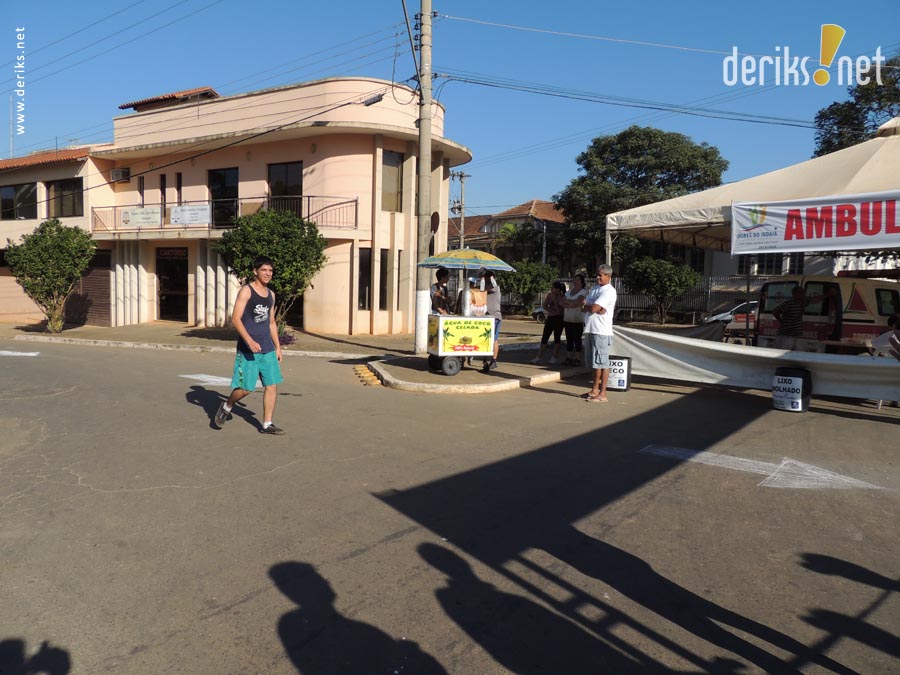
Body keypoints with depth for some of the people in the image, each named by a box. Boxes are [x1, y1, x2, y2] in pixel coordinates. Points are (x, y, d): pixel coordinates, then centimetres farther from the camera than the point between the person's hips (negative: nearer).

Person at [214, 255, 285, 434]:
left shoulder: (271, 294, 13)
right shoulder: (246, 291, -8)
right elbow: (235, 319, -15)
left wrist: (278, 347, 17)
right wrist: (249, 341, -26)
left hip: (267, 349, 6)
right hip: (248, 350, -6)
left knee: (272, 385, 1)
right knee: (245, 388, -2)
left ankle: (267, 424, 9)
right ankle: (226, 406, 28)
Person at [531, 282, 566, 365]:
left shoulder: (563, 298, -10)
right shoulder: (549, 295, 3)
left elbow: (559, 311, -17)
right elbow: (544, 306, 1)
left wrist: (554, 300, -18)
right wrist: (552, 311, -12)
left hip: (558, 319, -5)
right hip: (550, 318, 5)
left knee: (556, 338, 0)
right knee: (544, 337, 2)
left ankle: (555, 357, 8)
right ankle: (540, 357, 6)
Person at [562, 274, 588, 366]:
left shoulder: (584, 291, -5)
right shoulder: (569, 291, 15)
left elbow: (577, 303, -19)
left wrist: (567, 302, -4)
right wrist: (573, 304, -12)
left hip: (578, 320, -6)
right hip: (568, 319, 6)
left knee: (577, 339, -4)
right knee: (569, 339, 6)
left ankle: (577, 359, 0)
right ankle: (568, 358, 9)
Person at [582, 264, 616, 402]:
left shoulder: (609, 291, -11)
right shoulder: (593, 289, 17)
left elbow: (593, 308, -20)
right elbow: (585, 308, 7)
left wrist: (587, 305, 1)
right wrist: (596, 309, -11)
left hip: (602, 331, -9)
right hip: (589, 330, 9)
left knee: (602, 363, -6)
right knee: (595, 362, 16)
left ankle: (602, 394, -3)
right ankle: (595, 390, 26)